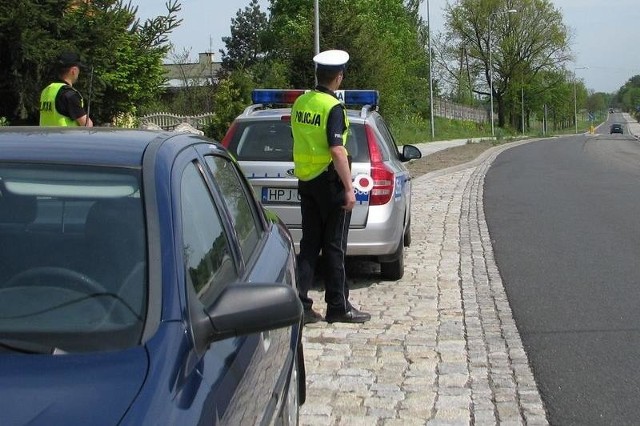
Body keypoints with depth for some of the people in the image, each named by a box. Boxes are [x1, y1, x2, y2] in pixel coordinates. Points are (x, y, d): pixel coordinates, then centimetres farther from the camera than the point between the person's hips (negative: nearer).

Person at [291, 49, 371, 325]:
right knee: (334, 247, 1)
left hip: (305, 181, 7)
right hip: (329, 181, -7)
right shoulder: (333, 107, -16)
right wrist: (349, 188, -20)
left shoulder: (300, 103, 8)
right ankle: (338, 307, 8)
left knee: (309, 243, 11)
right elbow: (337, 150, -23)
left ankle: (300, 304, 8)